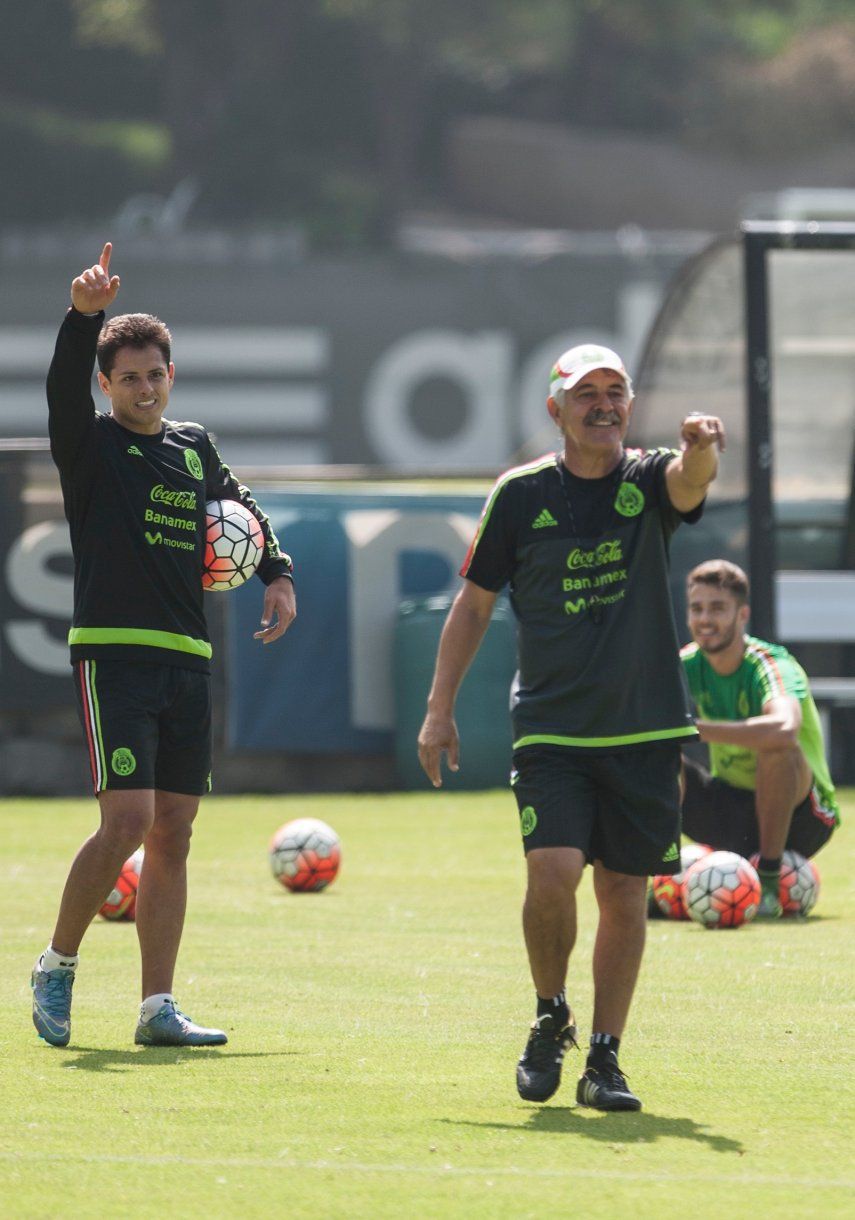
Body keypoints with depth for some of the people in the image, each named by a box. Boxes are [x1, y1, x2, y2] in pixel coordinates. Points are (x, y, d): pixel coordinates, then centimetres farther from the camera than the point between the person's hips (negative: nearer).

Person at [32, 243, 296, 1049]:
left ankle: (157, 1008, 5)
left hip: (188, 661, 6)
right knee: (128, 819, -17)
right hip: (113, 653, -6)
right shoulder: (92, 445, -1)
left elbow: (242, 511, 33)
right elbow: (63, 387, -21)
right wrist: (84, 316, -37)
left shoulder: (194, 448, 16)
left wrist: (277, 574, 20)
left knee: (172, 833, 3)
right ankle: (56, 966, 2)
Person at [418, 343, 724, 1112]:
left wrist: (703, 449, -49)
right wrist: (440, 709, 3)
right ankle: (550, 1018, 8)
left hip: (646, 729, 1)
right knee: (553, 873, -17)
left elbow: (691, 479, -25)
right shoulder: (522, 495, 0)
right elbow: (474, 603, 8)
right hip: (550, 729, -1)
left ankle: (604, 1061, 13)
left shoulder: (649, 483, 0)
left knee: (623, 891, 2)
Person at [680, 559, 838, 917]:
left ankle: (769, 882, -26)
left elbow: (784, 727, -46)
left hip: (799, 817, -5)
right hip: (730, 809, 5)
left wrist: (694, 729, -51)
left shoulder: (771, 666, -23)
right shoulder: (688, 665, -4)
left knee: (778, 745, -36)